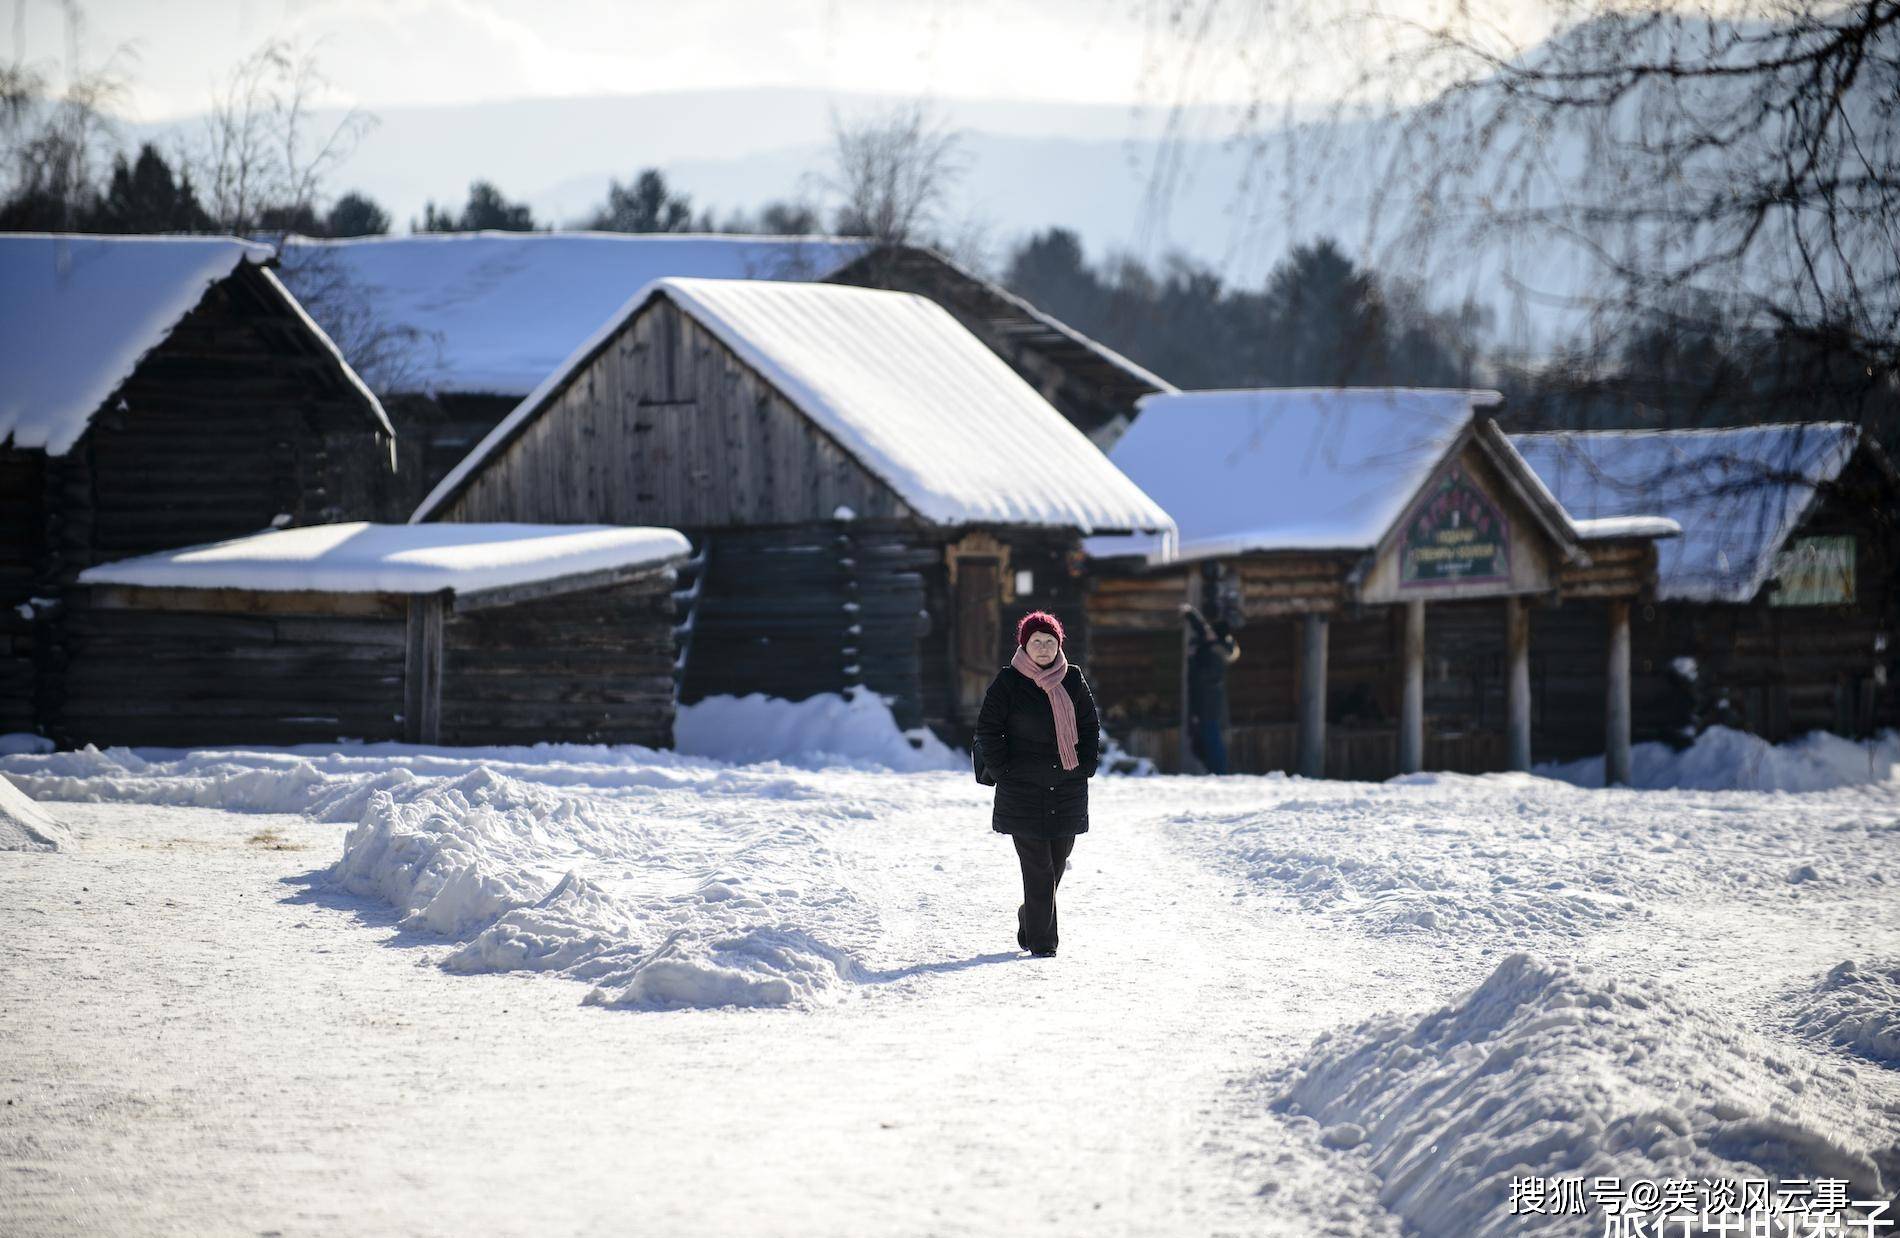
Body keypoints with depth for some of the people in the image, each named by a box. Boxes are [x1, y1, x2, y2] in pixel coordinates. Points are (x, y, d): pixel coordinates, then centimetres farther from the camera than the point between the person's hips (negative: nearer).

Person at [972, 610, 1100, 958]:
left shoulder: (1073, 681, 7)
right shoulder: (1008, 683, -3)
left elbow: (1090, 725, 17)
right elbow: (988, 729, 1)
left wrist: (1087, 766, 8)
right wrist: (1001, 771, -5)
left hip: (1068, 788, 4)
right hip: (1024, 790, -4)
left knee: (1057, 863, 10)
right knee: (1038, 868, -8)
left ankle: (1029, 922, 32)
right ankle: (1041, 942, -3)